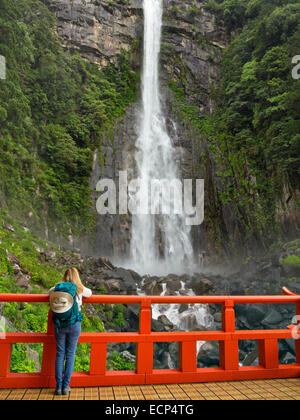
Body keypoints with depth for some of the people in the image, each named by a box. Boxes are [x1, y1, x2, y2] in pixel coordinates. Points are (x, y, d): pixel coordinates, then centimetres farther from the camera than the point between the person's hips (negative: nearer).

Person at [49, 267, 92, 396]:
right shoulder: (80, 289, 1)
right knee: (70, 354, 8)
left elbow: (50, 292, 27)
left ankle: (59, 386, 10)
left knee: (60, 354, 9)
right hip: (74, 324, -1)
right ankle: (66, 386, 10)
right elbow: (89, 293, 23)